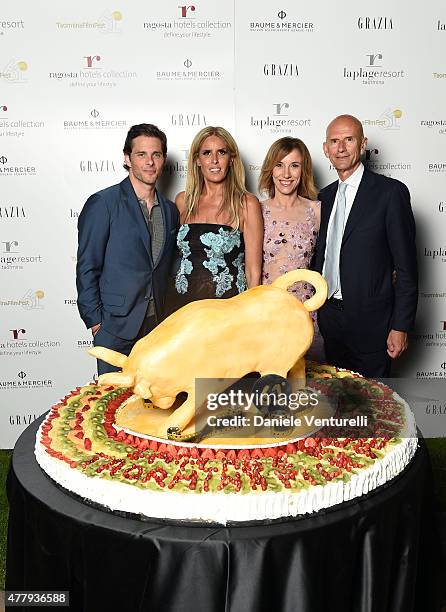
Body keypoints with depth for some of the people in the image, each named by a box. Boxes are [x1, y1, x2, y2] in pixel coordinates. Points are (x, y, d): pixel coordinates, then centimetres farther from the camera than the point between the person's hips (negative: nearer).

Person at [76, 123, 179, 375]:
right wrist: (95, 321, -10)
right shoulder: (103, 203, -6)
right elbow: (87, 267, -7)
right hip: (117, 326, -5)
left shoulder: (170, 210, 11)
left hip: (159, 325, 5)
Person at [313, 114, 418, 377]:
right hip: (330, 316, 6)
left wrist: (401, 326, -14)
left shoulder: (391, 191, -9)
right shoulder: (325, 196, 11)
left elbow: (406, 267, -11)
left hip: (371, 320, -6)